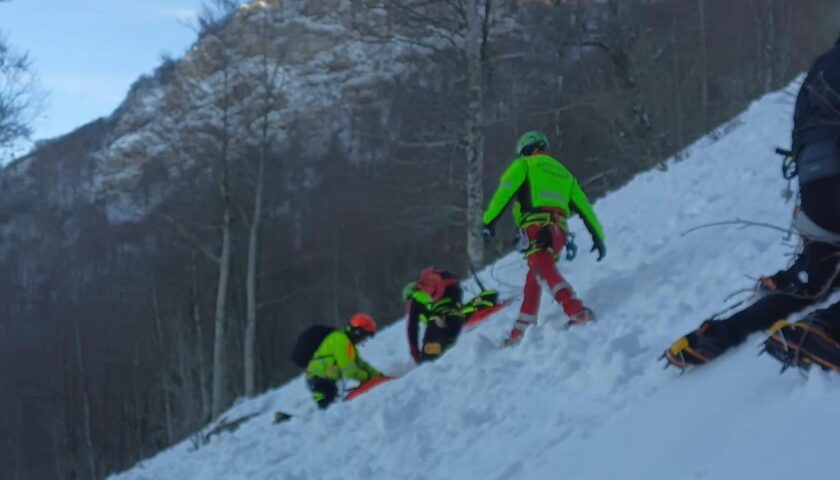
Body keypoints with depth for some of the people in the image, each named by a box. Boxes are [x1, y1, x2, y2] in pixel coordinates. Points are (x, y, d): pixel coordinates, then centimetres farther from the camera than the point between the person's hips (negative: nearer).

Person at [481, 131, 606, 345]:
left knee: (545, 272, -21)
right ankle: (520, 333, 15)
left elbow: (504, 192, -3)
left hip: (537, 227, -7)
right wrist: (598, 236, 21)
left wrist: (489, 221, -8)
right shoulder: (564, 173, 30)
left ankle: (578, 312, -40)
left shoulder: (524, 165, 13)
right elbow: (584, 207, 22)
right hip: (559, 231, 7)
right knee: (533, 280, 15)